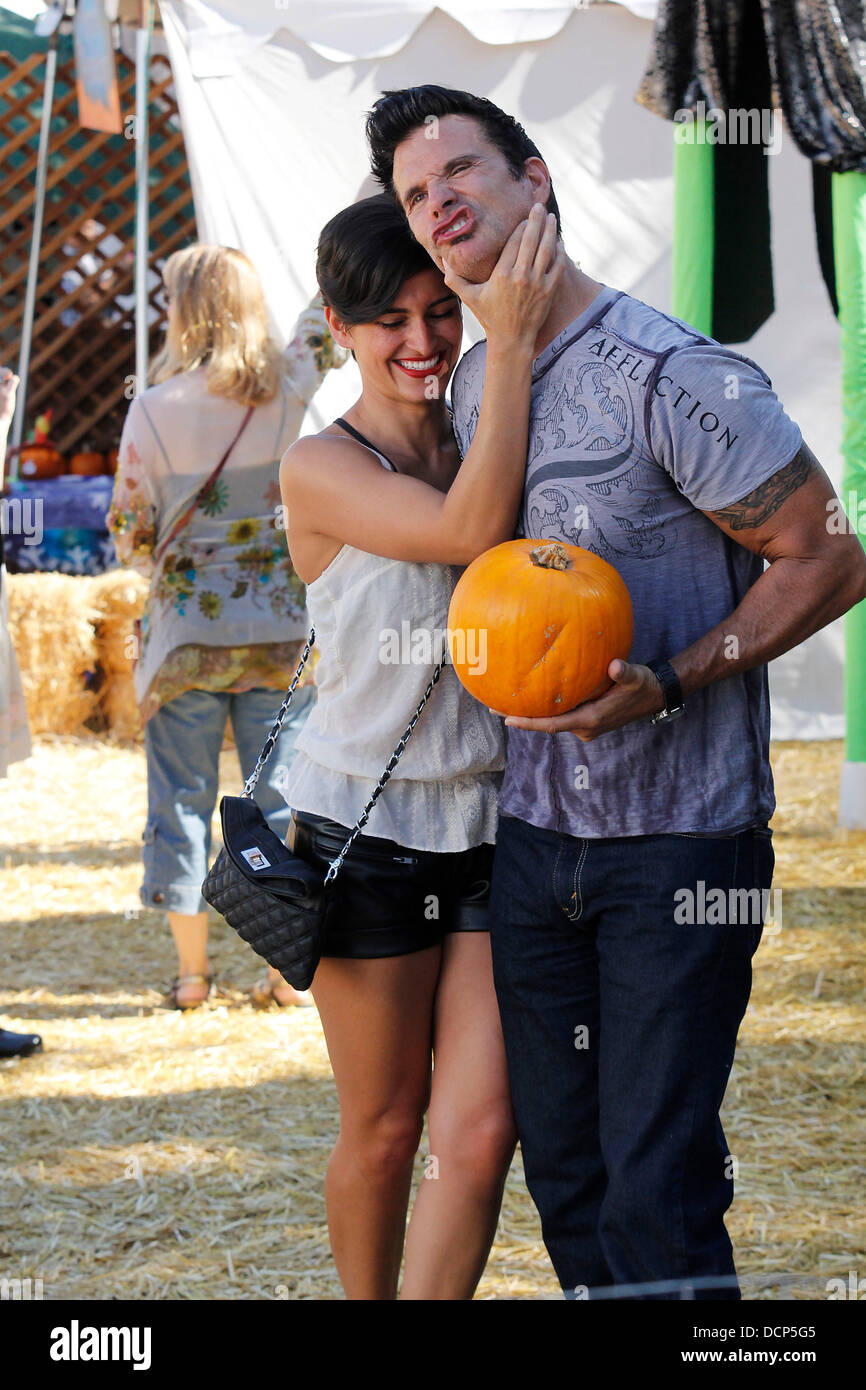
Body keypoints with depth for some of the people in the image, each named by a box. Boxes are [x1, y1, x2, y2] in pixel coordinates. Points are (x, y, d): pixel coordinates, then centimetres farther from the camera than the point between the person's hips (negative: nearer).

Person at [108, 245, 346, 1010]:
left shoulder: (156, 410, -12)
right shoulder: (288, 393, -6)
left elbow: (131, 533, -6)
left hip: (186, 631, -2)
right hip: (281, 630, 2)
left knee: (183, 796, 9)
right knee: (282, 792, 9)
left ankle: (193, 972, 13)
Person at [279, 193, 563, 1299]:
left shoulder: (479, 449, 7)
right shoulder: (323, 469, -10)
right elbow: (471, 531, -25)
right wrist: (510, 345, -23)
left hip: (492, 827, 4)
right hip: (367, 830, -4)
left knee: (480, 1135, -4)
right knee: (384, 1128, 8)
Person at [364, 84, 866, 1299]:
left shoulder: (669, 376, -15)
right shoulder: (473, 384, 9)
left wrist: (667, 684, -20)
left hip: (684, 843, -7)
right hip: (535, 833, 7)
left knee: (656, 1189, -9)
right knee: (564, 1172, 10)